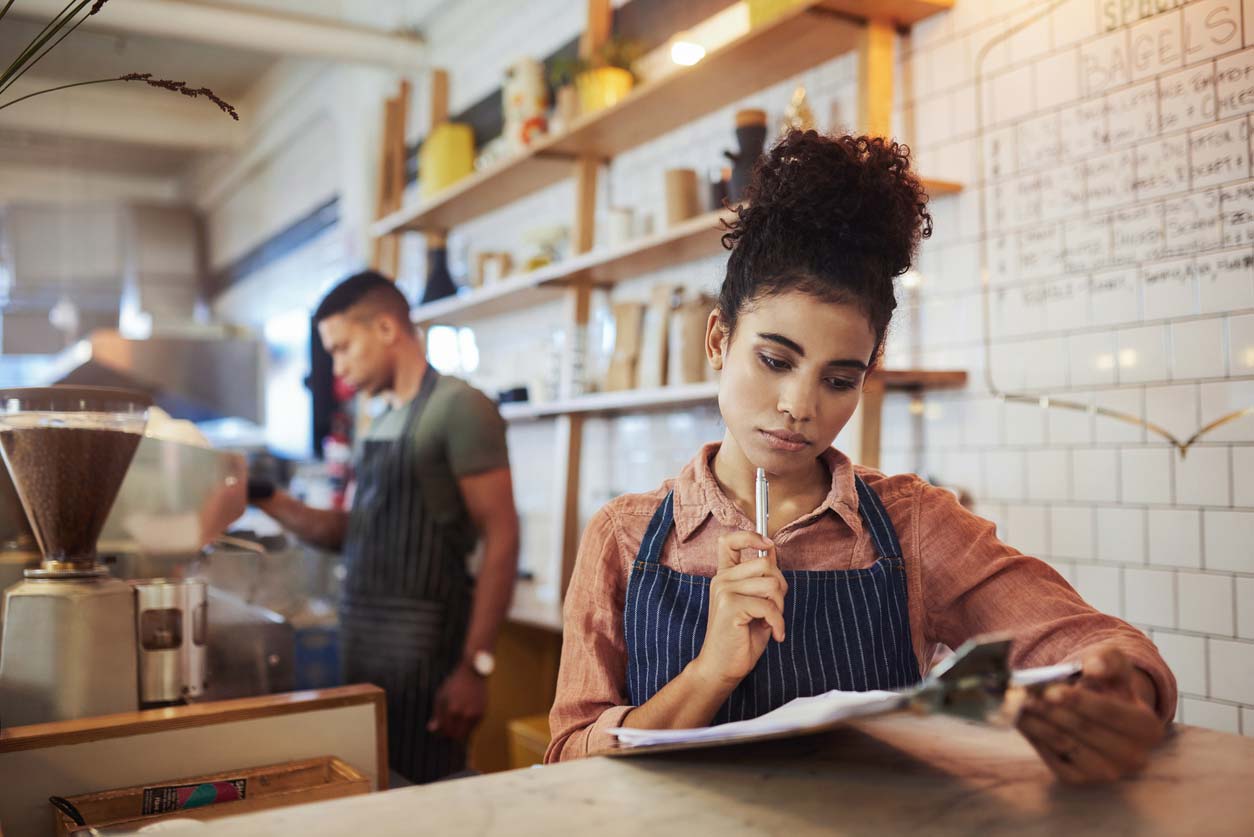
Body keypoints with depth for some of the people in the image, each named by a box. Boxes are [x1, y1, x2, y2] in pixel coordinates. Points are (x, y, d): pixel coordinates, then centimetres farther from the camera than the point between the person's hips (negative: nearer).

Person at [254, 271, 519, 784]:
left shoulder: (458, 407, -10)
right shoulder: (381, 423, 15)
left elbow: (501, 539, -15)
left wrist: (475, 666, -20)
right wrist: (272, 503, 5)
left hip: (423, 646, -7)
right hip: (363, 645, 8)